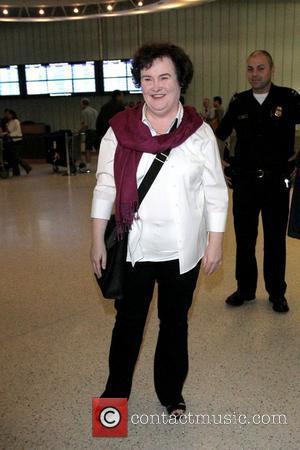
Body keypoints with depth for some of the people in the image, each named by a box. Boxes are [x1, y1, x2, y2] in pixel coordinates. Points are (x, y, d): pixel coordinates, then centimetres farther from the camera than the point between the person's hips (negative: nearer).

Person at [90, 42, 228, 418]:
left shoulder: (200, 132, -5)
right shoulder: (119, 129, -5)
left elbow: (215, 191, -1)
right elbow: (105, 186, -1)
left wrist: (215, 243, -3)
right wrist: (97, 241, -1)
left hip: (183, 252, 1)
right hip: (134, 249, 0)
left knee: (175, 323, 17)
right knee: (128, 322, 14)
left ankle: (171, 392, 40)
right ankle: (116, 391, 38)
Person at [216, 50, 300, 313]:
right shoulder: (239, 103, 2)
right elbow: (219, 135, 16)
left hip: (276, 182, -2)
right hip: (244, 182, 2)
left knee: (275, 240, 9)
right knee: (244, 239, 10)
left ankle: (277, 293, 24)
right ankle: (245, 288, 26)